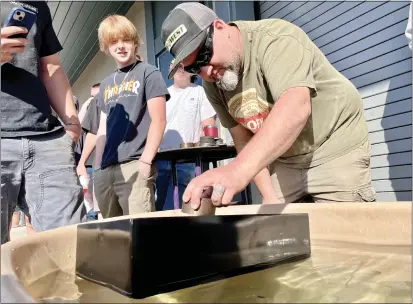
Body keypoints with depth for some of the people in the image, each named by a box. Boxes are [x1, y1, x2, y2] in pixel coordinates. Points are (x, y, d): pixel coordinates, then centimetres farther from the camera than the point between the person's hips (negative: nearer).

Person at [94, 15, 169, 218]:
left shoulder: (148, 73, 2)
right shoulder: (106, 84, 20)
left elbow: (158, 121, -7)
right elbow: (103, 128, 20)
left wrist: (145, 161, -15)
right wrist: (97, 167, 13)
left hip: (134, 165, -6)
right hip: (105, 170, 7)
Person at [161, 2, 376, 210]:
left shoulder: (275, 39, -25)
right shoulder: (212, 83, -5)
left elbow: (296, 108, -42)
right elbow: (244, 140, -2)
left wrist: (240, 170, -53)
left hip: (336, 150, -5)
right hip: (282, 161, 5)